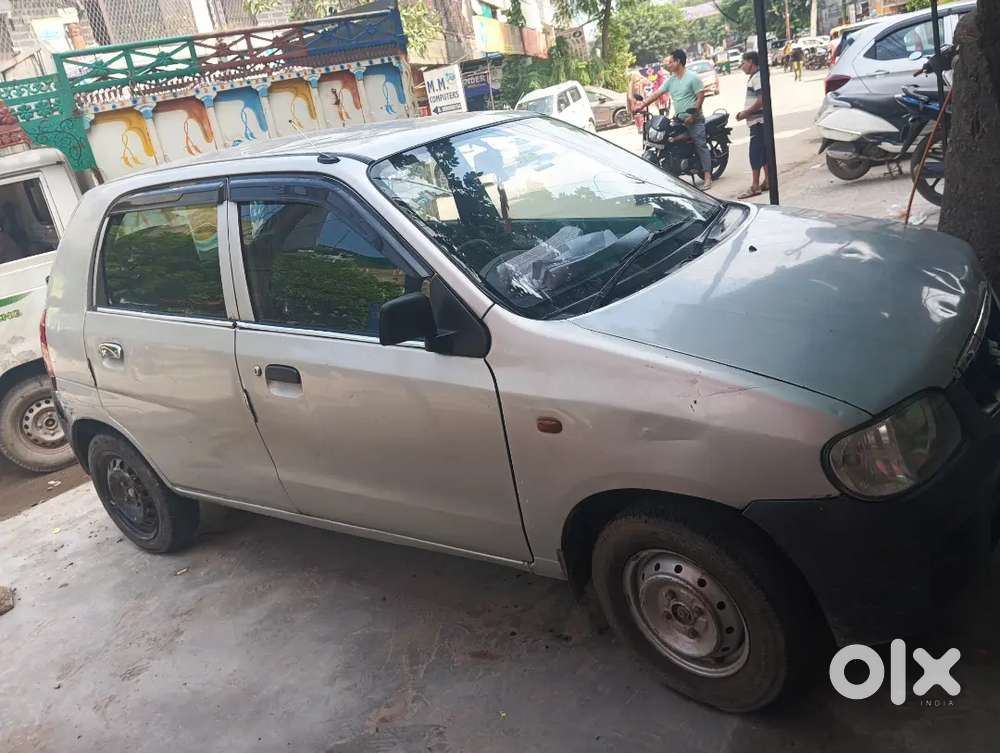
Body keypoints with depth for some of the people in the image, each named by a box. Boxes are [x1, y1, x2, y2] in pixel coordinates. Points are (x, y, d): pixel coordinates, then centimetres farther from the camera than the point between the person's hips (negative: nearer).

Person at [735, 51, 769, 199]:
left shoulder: (758, 77, -14)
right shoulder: (753, 77, 16)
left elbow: (761, 100, -23)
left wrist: (746, 113, -17)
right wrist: (744, 112, 10)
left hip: (758, 121, -10)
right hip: (757, 121, 10)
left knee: (755, 153, -9)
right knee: (763, 152, 12)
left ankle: (755, 186, -9)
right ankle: (767, 181, 18)